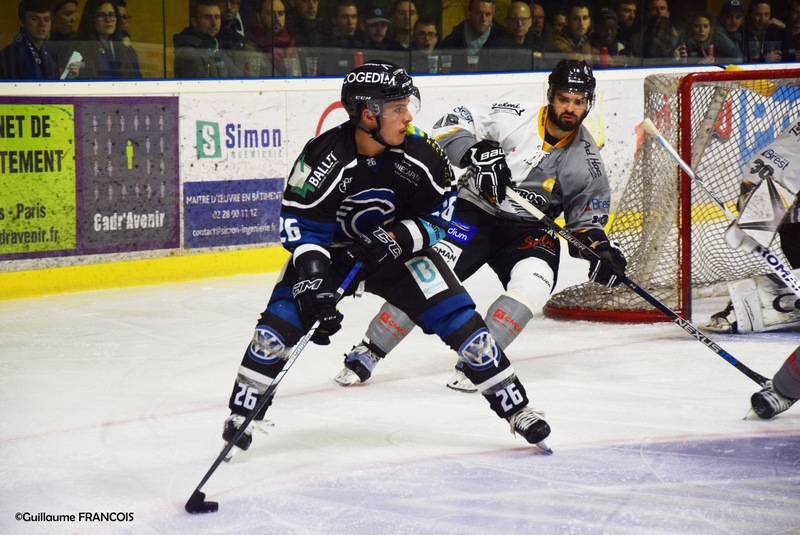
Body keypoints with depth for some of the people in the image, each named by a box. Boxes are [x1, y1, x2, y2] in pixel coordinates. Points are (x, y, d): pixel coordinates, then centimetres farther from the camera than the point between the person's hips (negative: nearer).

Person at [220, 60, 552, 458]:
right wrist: (313, 287, -32)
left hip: (399, 246, 2)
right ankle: (243, 410, 2)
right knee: (282, 320, -18)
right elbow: (300, 227, -22)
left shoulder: (417, 154, -21)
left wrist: (401, 238, -24)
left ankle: (516, 409, 4)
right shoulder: (325, 158, -29)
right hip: (332, 247, -2)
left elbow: (439, 214, -6)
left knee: (459, 318, -8)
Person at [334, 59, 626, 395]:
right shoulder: (514, 118, -12)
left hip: (529, 230, 2)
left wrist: (600, 248, -11)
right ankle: (366, 354, -8)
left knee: (534, 283, -28)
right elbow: (450, 125, -13)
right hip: (475, 213, -2)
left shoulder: (587, 160, -2)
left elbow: (586, 217, 8)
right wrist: (477, 154, -29)